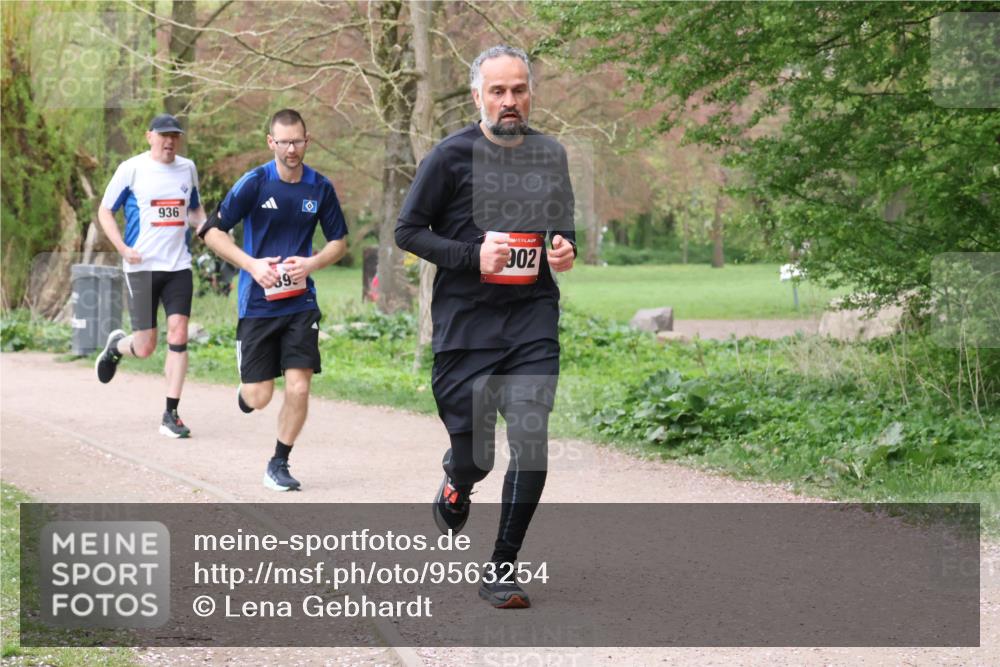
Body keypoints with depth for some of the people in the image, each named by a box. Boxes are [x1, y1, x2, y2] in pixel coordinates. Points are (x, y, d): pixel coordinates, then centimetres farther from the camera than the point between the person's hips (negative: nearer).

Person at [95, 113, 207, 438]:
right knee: (145, 347, -3)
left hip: (178, 265, 3)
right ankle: (116, 346, 35)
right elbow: (105, 211, 2)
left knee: (178, 335, -8)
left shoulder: (188, 168, 10)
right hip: (142, 266, -3)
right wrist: (122, 247, -12)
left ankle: (171, 414, -2)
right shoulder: (131, 168, -3)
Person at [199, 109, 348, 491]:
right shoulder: (254, 183, -7)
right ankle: (245, 391, 37)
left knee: (298, 388, -8)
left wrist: (312, 264, -8)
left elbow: (339, 241, 12)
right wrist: (252, 265, -16)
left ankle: (279, 466, 11)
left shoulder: (321, 188, 2)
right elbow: (212, 232, -5)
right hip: (257, 303, -2)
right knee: (258, 398, -2)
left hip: (300, 303, 2)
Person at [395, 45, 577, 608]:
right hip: (465, 323, -2)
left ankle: (502, 570, 2)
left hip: (532, 322, 2)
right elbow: (408, 230, -1)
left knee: (531, 443, -12)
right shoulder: (452, 156, -4)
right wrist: (473, 256, -14)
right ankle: (457, 486, 43)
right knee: (474, 455, 3)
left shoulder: (551, 155, 8)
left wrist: (566, 248, 0)